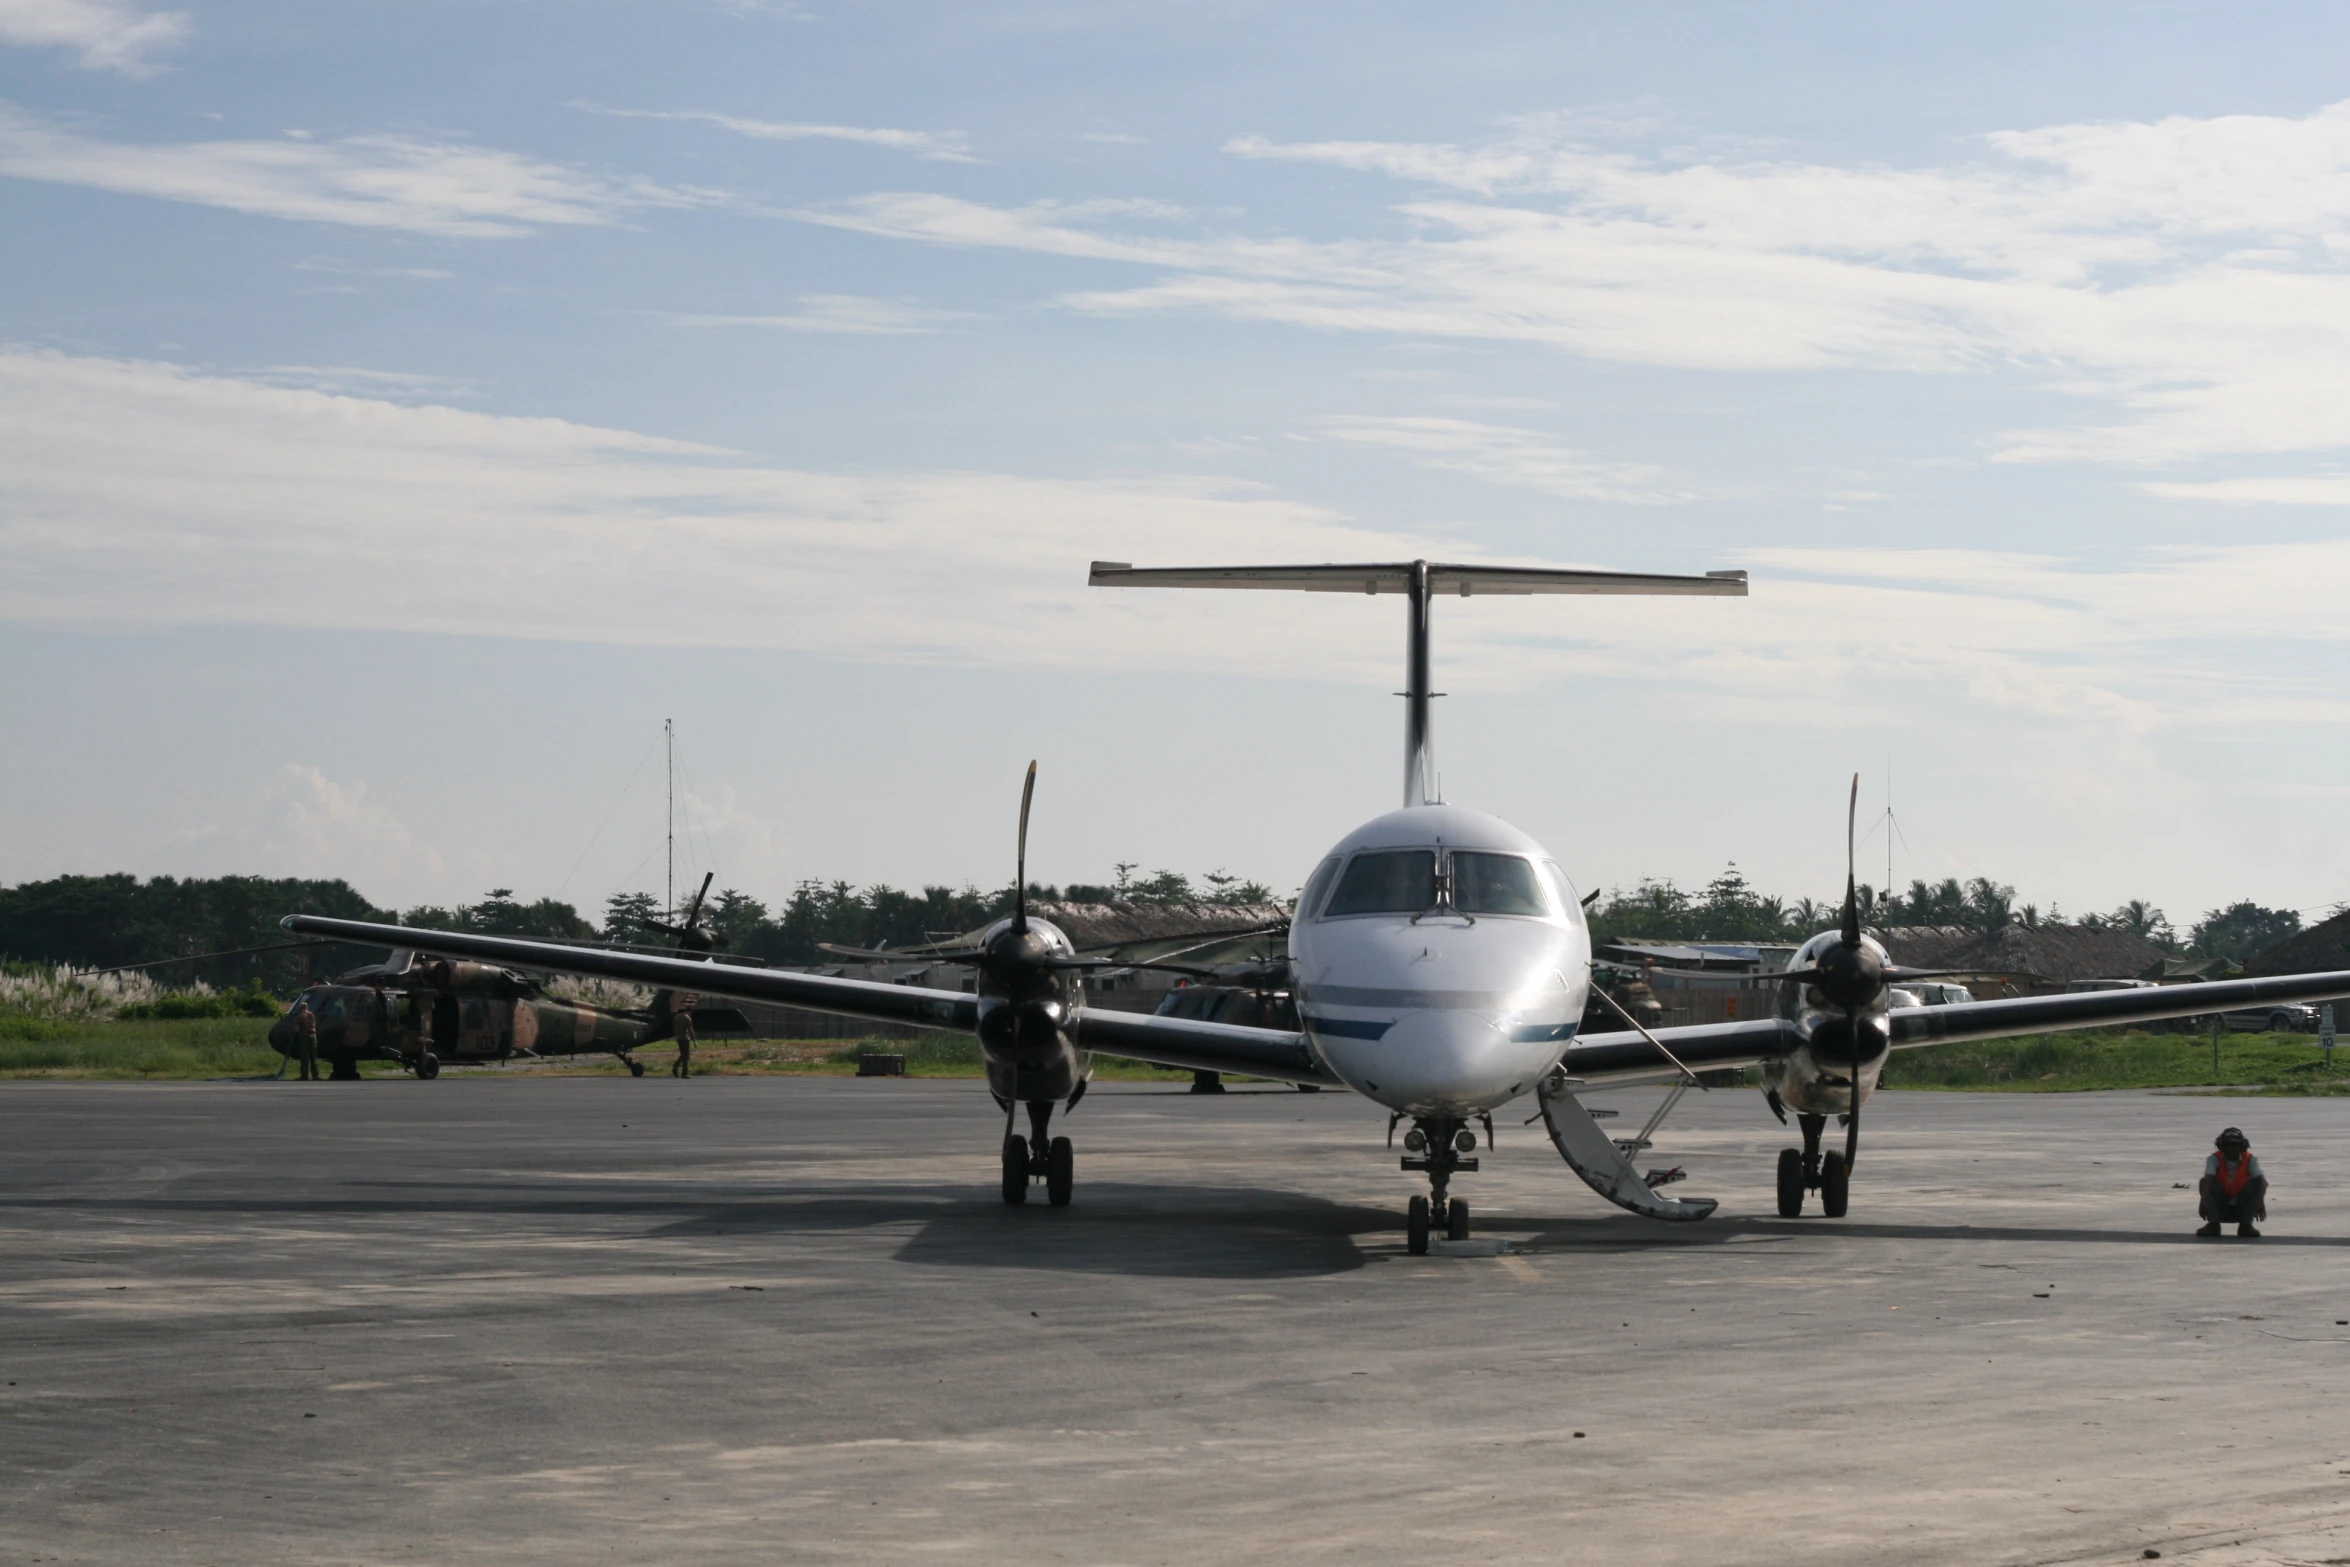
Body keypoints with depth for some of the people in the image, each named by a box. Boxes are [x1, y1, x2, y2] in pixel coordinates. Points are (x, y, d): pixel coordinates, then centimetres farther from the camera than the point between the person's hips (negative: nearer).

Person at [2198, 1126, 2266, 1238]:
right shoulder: (2215, 1159, -13)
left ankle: (2245, 1225, -17)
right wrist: (2205, 1201, -49)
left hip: (2242, 1209, 1)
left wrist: (2260, 1201, -43)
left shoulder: (2250, 1159, -9)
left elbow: (2262, 1181, -24)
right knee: (2205, 1183, -25)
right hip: (2219, 1209, -1)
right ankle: (2213, 1224, -19)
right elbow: (2208, 1179, -31)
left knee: (2256, 1182, -21)